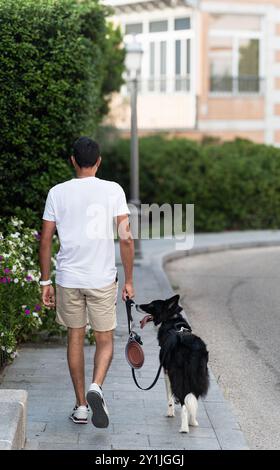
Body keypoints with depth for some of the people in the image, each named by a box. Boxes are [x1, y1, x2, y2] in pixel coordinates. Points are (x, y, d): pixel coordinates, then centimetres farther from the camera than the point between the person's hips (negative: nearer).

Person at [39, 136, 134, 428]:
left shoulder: (57, 193, 0)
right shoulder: (113, 191, -4)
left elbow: (45, 240, 1)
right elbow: (126, 238, -7)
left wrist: (45, 282, 9)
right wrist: (129, 280, 1)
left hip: (68, 279, 2)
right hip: (102, 279, -1)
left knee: (75, 338, 14)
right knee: (105, 341, 10)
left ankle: (80, 405, 17)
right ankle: (96, 387, -16)